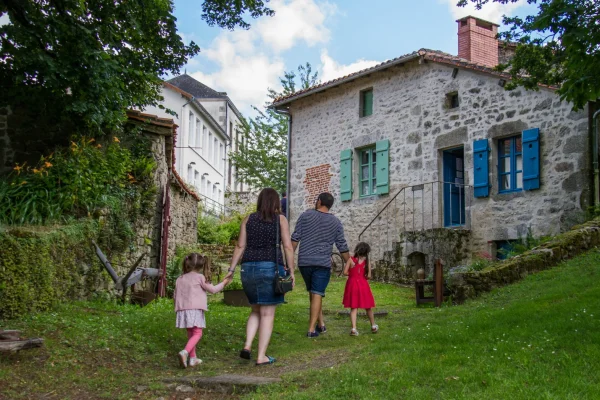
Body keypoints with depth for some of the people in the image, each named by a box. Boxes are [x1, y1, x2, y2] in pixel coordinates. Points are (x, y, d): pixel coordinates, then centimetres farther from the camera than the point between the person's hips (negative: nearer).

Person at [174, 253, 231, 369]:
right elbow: (212, 289, 5)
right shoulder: (200, 277, -2)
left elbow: (176, 295, 17)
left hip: (182, 309, 6)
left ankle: (192, 358, 20)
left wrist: (178, 308, 30)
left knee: (190, 334, 16)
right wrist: (224, 283, 19)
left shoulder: (179, 279, 14)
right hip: (195, 309, -6)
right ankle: (185, 352, -27)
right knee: (197, 333, -5)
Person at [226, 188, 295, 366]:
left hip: (248, 268, 4)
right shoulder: (281, 219, 2)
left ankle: (247, 345, 2)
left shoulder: (248, 219, 9)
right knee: (267, 314, 2)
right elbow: (288, 247, -4)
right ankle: (261, 356, 1)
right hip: (270, 268, -4)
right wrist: (291, 271, -1)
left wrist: (232, 269, 7)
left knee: (256, 310, 19)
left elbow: (240, 246, 5)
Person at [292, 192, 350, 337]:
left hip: (304, 261, 1)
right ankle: (312, 329, -4)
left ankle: (321, 324, 19)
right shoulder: (336, 222, 5)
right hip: (323, 263, -1)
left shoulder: (306, 215, 3)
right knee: (317, 294, -1)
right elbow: (342, 247, 6)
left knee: (313, 293, 16)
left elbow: (295, 238, 0)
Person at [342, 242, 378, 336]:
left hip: (352, 284, 0)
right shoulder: (367, 262, -5)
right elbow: (369, 276, -7)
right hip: (363, 285, 0)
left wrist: (352, 274, 7)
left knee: (353, 308, 3)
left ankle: (354, 328, -11)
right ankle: (373, 326, 31)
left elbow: (345, 272, -10)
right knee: (368, 307, 16)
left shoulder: (351, 260, -7)